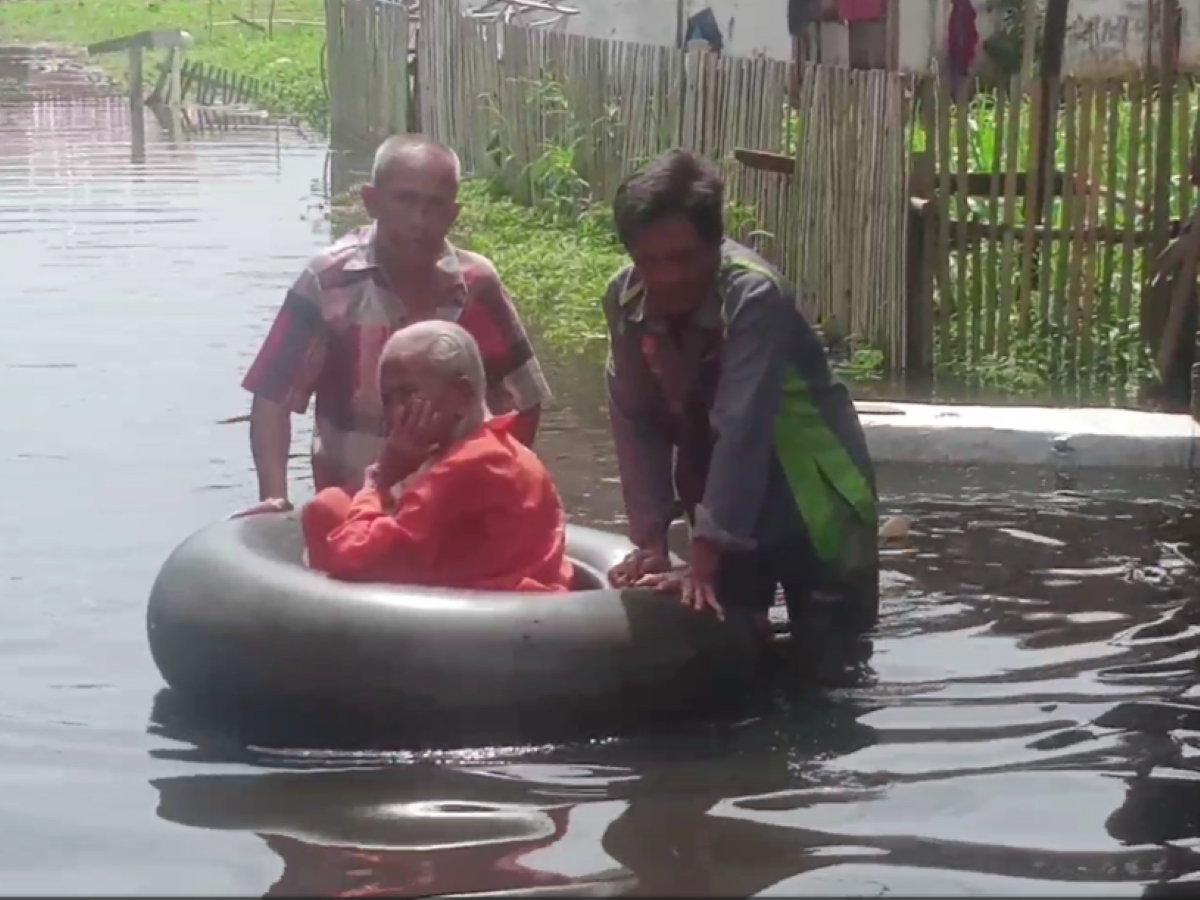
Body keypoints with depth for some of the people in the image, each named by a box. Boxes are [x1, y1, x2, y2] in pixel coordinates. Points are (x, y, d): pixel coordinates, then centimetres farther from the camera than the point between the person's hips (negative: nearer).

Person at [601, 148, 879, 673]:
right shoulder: (626, 301, -14)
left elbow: (742, 431, -34)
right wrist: (652, 543, -16)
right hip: (721, 493, 5)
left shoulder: (754, 297, -30)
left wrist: (703, 564, -35)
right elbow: (636, 422, -11)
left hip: (811, 495, -5)